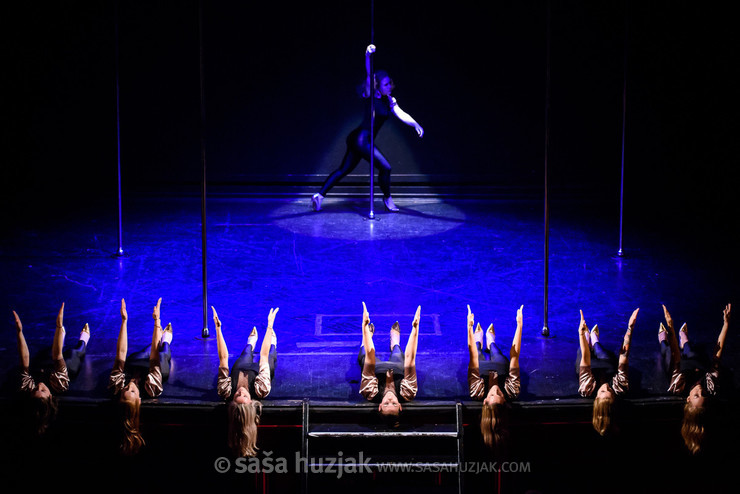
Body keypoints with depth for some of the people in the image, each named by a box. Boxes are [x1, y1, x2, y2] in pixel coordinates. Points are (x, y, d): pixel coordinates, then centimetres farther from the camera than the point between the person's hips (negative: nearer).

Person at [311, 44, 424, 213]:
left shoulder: (389, 101, 11)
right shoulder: (370, 96, -10)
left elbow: (401, 114, 4)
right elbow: (368, 76, -24)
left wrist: (416, 124, -11)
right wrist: (368, 56, -37)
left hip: (356, 140, 8)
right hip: (361, 139, -8)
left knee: (344, 169, 10)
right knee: (385, 167, -5)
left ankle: (320, 194, 10)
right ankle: (387, 199, 12)